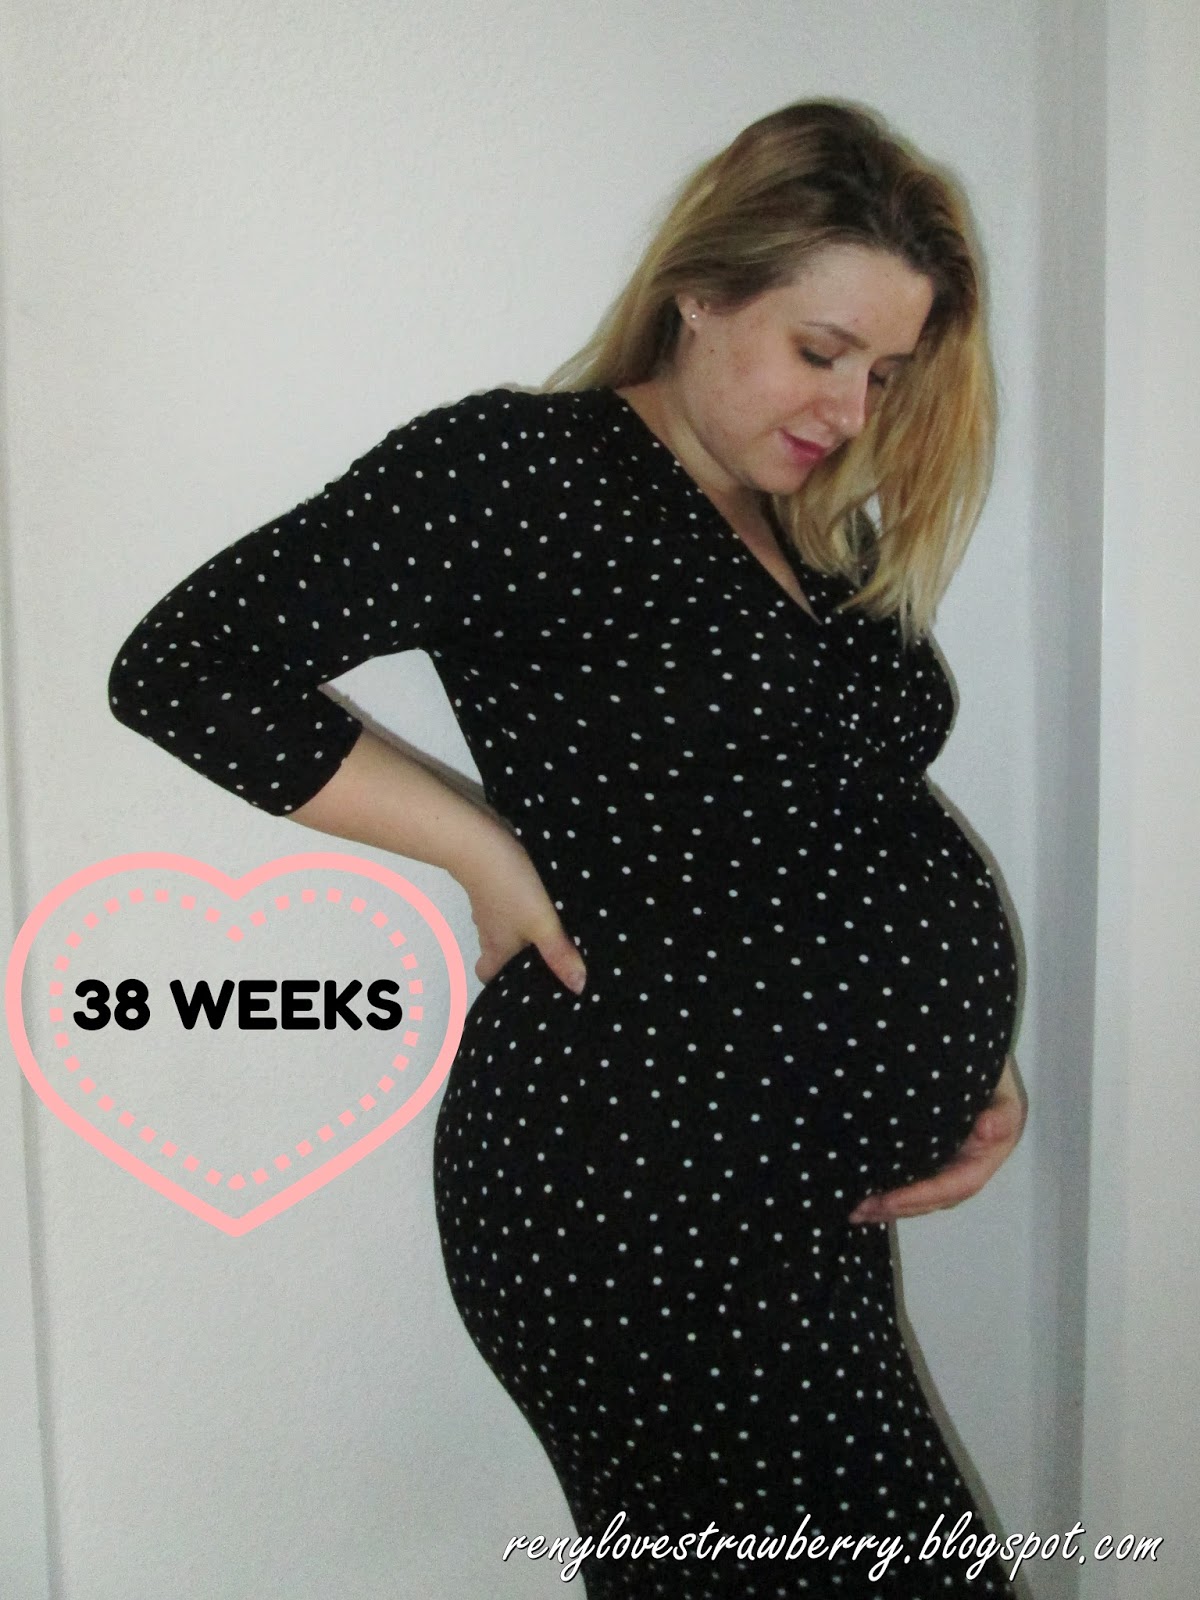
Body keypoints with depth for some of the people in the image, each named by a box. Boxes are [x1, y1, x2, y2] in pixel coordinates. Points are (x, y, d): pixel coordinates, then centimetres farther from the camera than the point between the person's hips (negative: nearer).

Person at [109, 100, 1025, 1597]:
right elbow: (187, 666, -16)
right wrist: (491, 854, -15)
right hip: (644, 1193, -8)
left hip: (805, 1186, 8)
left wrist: (970, 1067, 7)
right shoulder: (526, 469, -10)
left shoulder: (819, 537, 14)